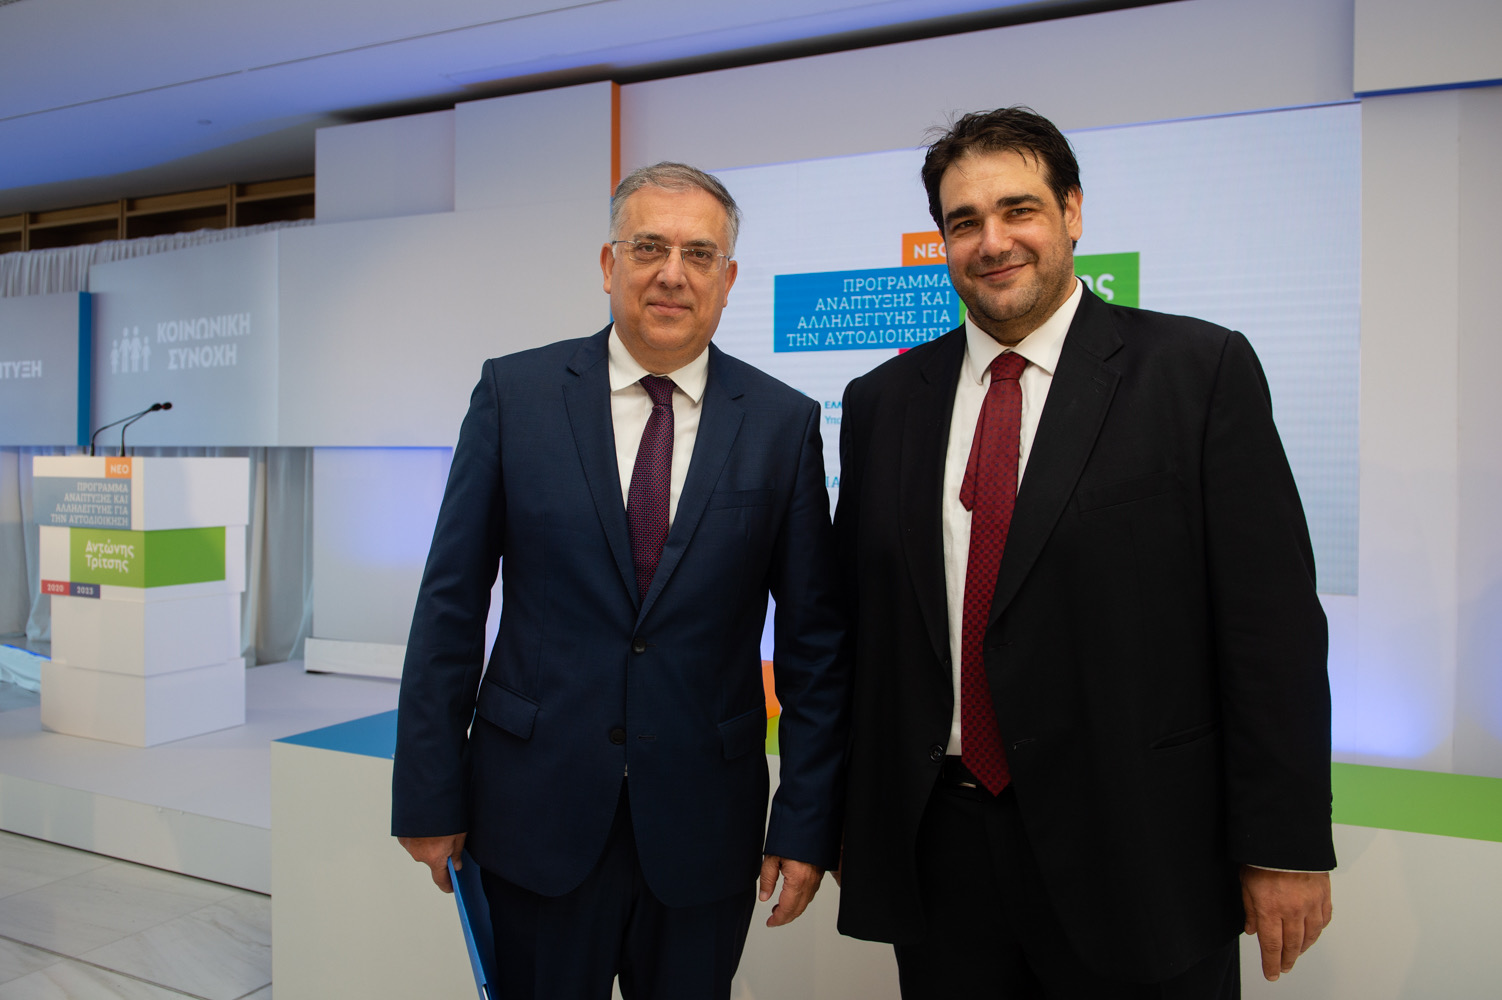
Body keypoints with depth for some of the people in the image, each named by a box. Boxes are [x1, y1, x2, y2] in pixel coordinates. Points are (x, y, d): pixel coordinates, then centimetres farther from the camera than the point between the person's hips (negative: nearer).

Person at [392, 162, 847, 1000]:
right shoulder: (515, 392, -3)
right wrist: (431, 797, -1)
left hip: (704, 827, 1)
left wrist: (807, 822, -1)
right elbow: (452, 602, -1)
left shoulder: (783, 422, -2)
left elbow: (814, 638, -1)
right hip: (538, 812, 0)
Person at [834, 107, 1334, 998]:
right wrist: (849, 820, 7)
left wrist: (1286, 847, -7)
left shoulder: (1201, 370, -5)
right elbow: (860, 624, 6)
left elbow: (1273, 623, -6)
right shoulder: (883, 402, 5)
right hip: (937, 849, 3)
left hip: (1136, 858, -2)